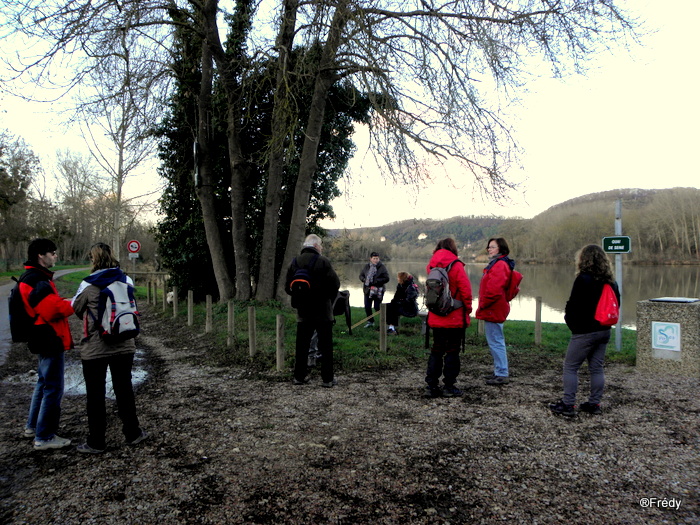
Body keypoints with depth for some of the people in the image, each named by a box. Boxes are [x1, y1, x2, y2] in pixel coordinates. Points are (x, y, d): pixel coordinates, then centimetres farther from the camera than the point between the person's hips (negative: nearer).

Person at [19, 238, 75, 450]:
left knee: (44, 383, 22)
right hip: (50, 341, -11)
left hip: (45, 340, 11)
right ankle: (44, 437, 5)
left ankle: (33, 426, 35)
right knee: (53, 388, -4)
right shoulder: (36, 281, -20)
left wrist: (72, 302, 7)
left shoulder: (36, 277, 14)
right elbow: (54, 309, -28)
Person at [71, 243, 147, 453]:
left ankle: (96, 442, 17)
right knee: (124, 390, 15)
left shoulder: (88, 285, -13)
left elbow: (76, 308, 3)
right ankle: (132, 433, 25)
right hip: (124, 346, 3)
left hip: (95, 348, -3)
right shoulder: (127, 281, -4)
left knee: (95, 395, 8)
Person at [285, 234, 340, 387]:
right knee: (326, 346, 5)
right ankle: (328, 379, 9)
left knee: (302, 345, 12)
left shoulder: (295, 263, 3)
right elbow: (335, 284, -13)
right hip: (323, 311, -3)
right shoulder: (323, 261, -10)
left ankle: (299, 377, 17)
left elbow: (288, 287, 4)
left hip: (303, 311, 4)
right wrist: (329, 299, 5)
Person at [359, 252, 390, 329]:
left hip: (378, 290, -5)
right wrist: (364, 280, -7)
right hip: (367, 290, 5)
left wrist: (376, 281, -20)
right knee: (367, 307, 7)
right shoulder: (366, 266, 7)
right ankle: (370, 321, 24)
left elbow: (386, 278, -11)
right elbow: (361, 275, 16)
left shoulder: (382, 267, -7)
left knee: (377, 307, -5)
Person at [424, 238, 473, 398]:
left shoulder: (431, 266, 6)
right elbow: (466, 290, -11)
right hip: (455, 317, -5)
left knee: (436, 350, 12)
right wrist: (468, 308, 2)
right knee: (452, 351, 5)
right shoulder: (456, 266, -11)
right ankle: (449, 386, 9)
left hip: (435, 317, 5)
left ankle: (431, 386, 12)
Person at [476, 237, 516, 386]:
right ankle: (500, 371, 28)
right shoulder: (496, 263, 17)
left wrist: (482, 305, -14)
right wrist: (483, 306, 16)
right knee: (496, 341, 18)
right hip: (494, 310, 11)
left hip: (493, 310, -11)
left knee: (495, 342, -4)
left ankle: (502, 375, 3)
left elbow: (494, 290, -25)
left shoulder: (500, 265, -17)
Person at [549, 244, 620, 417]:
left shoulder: (583, 280, -16)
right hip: (604, 331, 8)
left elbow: (573, 304, -16)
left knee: (570, 367, 0)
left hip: (584, 332, -7)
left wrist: (570, 321, 1)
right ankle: (594, 403, 18)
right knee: (597, 368, 13)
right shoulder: (611, 282, 7)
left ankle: (568, 404, 1)